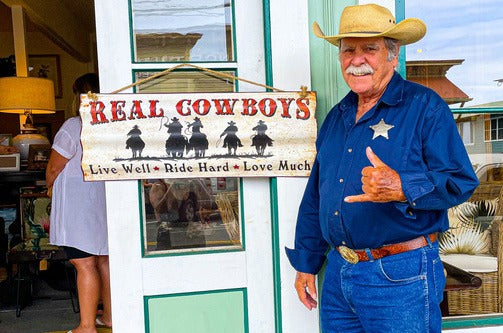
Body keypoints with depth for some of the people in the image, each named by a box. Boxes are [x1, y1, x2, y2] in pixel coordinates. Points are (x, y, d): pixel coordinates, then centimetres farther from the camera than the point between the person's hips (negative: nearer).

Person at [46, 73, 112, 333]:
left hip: (77, 203, -7)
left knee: (85, 264, -4)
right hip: (105, 201, 7)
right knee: (103, 260, 15)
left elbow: (53, 168, -9)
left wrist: (51, 186, 13)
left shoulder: (74, 126, -14)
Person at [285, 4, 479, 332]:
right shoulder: (337, 117, 11)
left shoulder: (424, 106, -6)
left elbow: (460, 181, -13)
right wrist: (306, 263, 16)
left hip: (400, 279, -6)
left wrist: (401, 188, -31)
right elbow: (316, 196, 15)